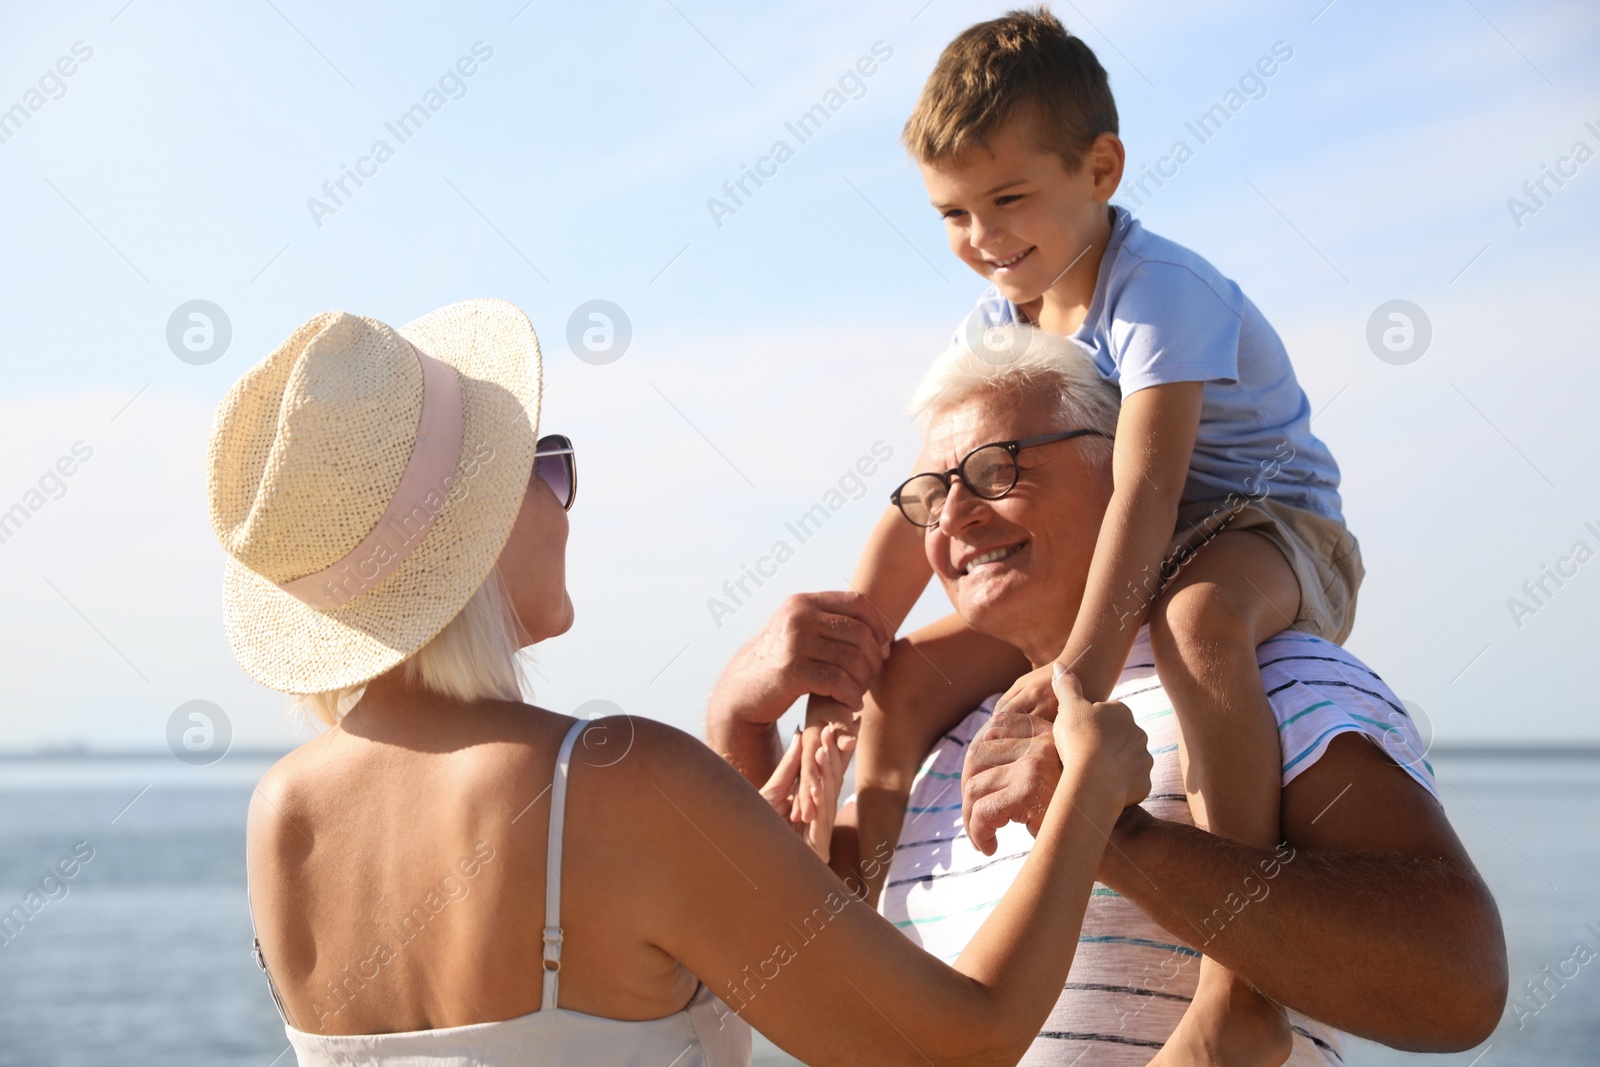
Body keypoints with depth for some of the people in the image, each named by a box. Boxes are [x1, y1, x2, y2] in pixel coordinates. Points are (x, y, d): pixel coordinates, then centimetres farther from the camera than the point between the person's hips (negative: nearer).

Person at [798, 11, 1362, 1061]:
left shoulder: (1161, 292, -23)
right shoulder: (996, 324, 0)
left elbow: (1146, 487, -36)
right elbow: (919, 511, -1)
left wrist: (1084, 663, -48)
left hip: (1268, 525, -8)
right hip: (1112, 555, 8)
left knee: (1199, 617, -42)